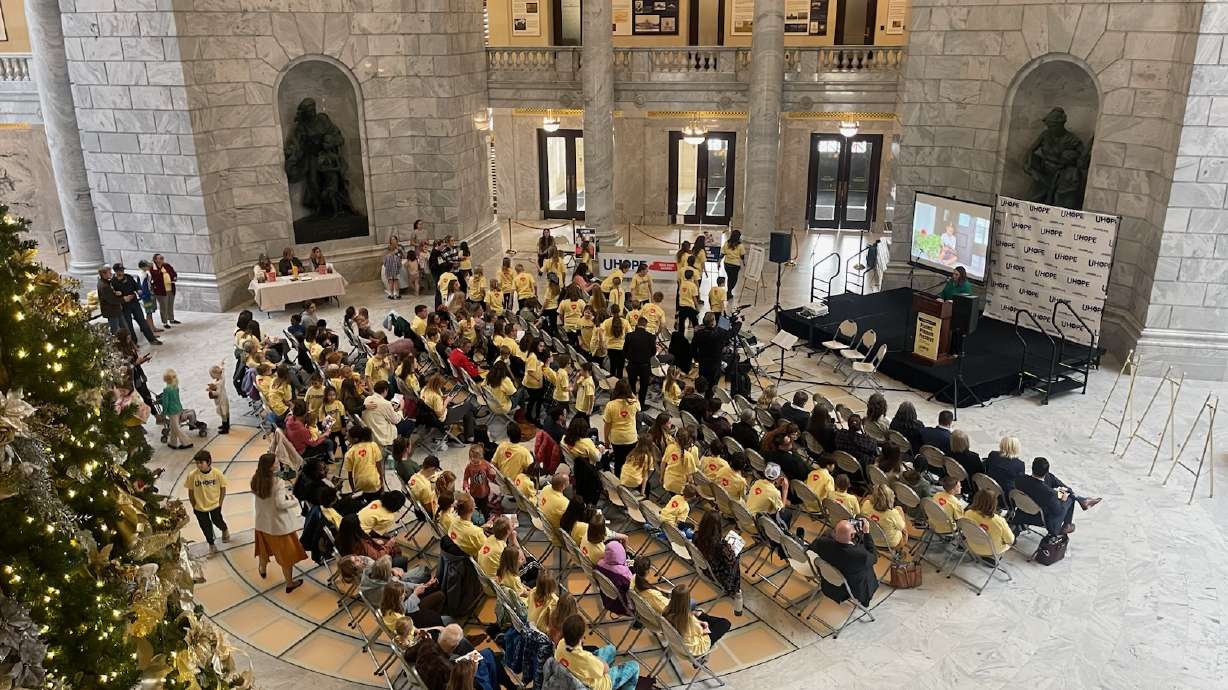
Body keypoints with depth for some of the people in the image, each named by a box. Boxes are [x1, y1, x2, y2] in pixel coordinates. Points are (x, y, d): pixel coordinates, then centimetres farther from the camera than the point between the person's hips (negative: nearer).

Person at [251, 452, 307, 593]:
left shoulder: (256, 480, -7)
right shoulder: (278, 482, -27)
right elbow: (280, 504, -26)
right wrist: (294, 501, -11)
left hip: (262, 522, 6)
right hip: (279, 524, -6)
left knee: (264, 548, 31)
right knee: (286, 554, 11)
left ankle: (263, 570, 57)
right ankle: (290, 583, 23)